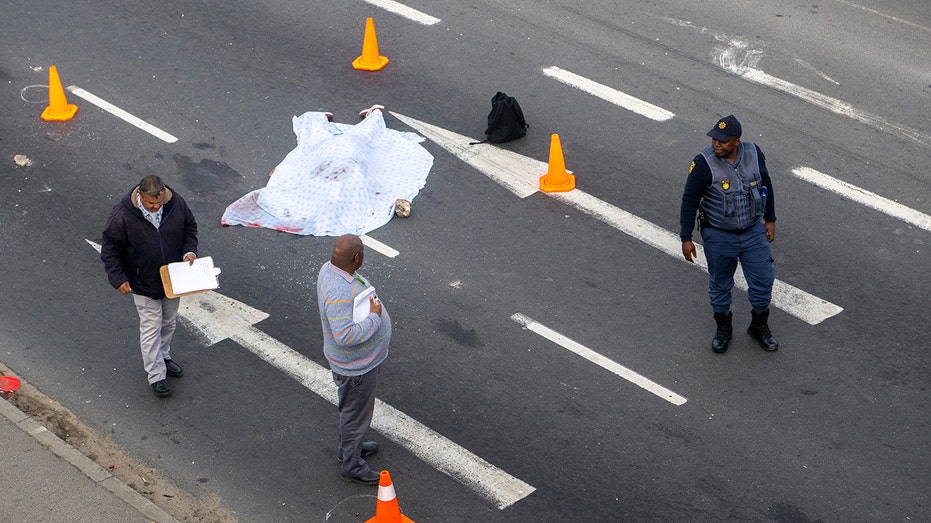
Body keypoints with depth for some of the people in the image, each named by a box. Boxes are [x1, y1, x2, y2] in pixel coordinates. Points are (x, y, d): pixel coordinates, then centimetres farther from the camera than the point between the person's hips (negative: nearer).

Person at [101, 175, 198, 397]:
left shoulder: (176, 203, -16)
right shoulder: (122, 216, -26)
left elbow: (190, 227, 4)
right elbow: (109, 248, -14)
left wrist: (190, 250, -12)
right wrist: (118, 278, -17)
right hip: (144, 284, -4)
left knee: (169, 322, 23)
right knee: (151, 328, 4)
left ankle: (164, 356, 46)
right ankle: (156, 375, 17)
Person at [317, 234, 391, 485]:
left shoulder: (330, 268, -8)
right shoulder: (339, 293, -40)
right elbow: (346, 336, -41)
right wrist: (374, 317, -31)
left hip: (359, 360, 10)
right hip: (355, 365, -9)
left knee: (350, 406, 30)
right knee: (356, 413, 11)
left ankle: (349, 447, 51)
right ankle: (352, 466, 30)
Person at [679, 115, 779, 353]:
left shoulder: (754, 154, -11)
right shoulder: (704, 164, -22)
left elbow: (766, 185, 6)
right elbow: (689, 201, -13)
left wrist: (770, 219, 11)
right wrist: (686, 238, -9)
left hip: (753, 231, 3)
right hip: (719, 236, -3)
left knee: (763, 281, 10)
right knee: (720, 284, 15)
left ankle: (759, 327, 33)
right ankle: (723, 328, 38)